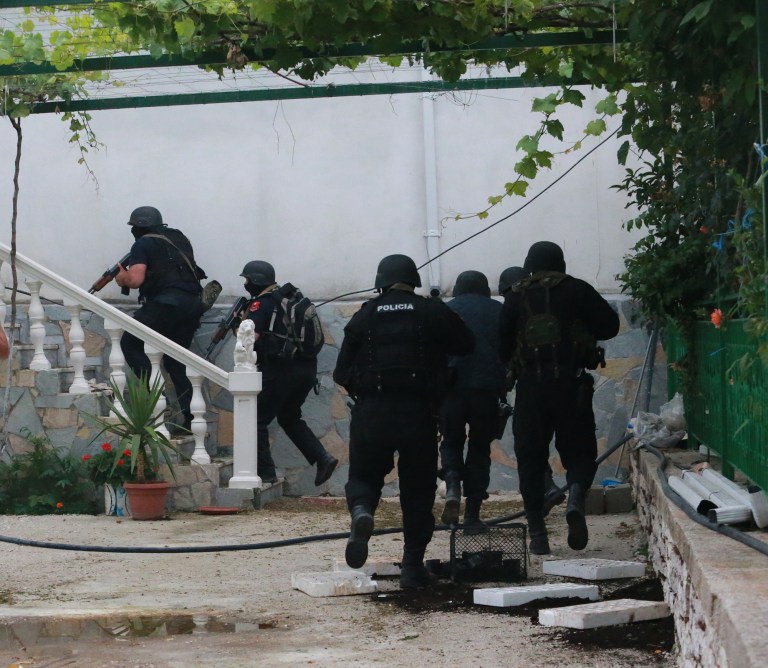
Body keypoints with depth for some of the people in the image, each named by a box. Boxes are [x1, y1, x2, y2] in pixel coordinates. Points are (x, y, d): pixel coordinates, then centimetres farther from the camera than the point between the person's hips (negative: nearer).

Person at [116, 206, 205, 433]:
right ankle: (190, 418, 5)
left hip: (166, 303, -7)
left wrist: (123, 278, 13)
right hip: (192, 304, 7)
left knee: (130, 344, 6)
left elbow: (136, 280, -9)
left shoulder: (143, 244, 2)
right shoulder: (179, 239, 24)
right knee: (175, 360, 14)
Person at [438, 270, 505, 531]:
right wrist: (503, 388, 17)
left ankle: (452, 485, -13)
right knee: (480, 448, 11)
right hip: (487, 389, 0)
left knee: (451, 442, 17)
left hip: (451, 388, 0)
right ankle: (472, 514, 6)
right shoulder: (498, 311, 15)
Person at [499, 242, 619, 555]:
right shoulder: (577, 291, 3)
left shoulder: (516, 298, 6)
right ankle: (576, 498, -22)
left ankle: (537, 533, 2)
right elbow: (609, 325, 4)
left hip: (531, 386, 1)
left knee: (531, 460, 8)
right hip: (571, 384, -1)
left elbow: (503, 347, 7)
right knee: (579, 451, 9)